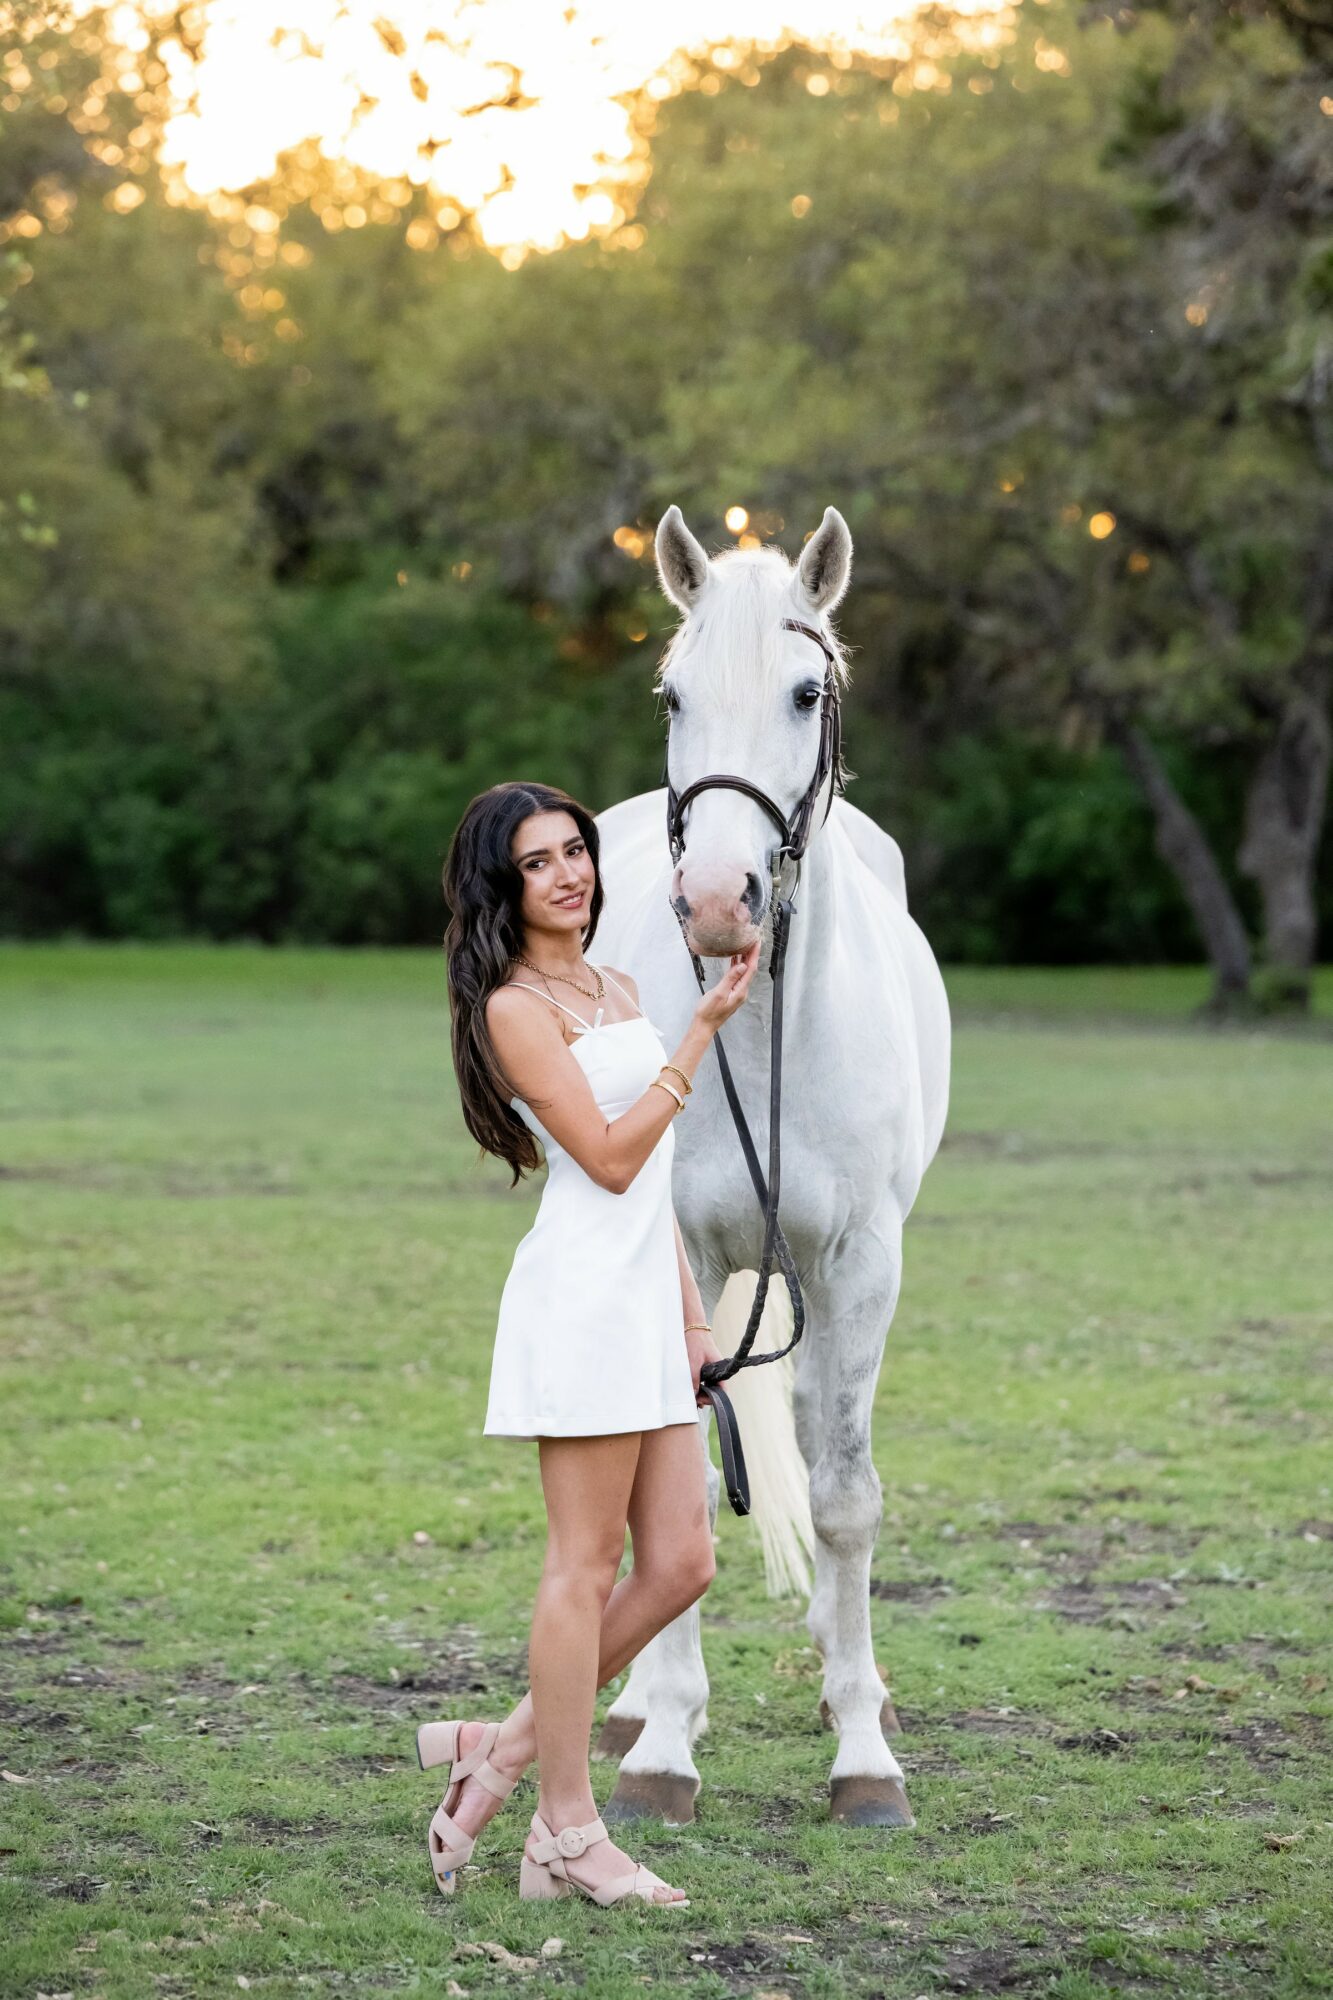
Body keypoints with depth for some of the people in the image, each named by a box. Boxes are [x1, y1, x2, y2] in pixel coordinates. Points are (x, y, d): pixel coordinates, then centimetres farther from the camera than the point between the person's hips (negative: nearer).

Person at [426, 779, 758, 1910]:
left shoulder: (618, 992, 17)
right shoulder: (516, 1009, -9)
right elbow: (610, 1157, -16)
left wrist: (693, 1309, 17)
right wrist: (703, 1030, -17)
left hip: (646, 1302, 9)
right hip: (582, 1298, -9)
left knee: (679, 1566, 7)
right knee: (587, 1568, -3)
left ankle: (506, 1750, 17)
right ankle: (568, 1835, 5)